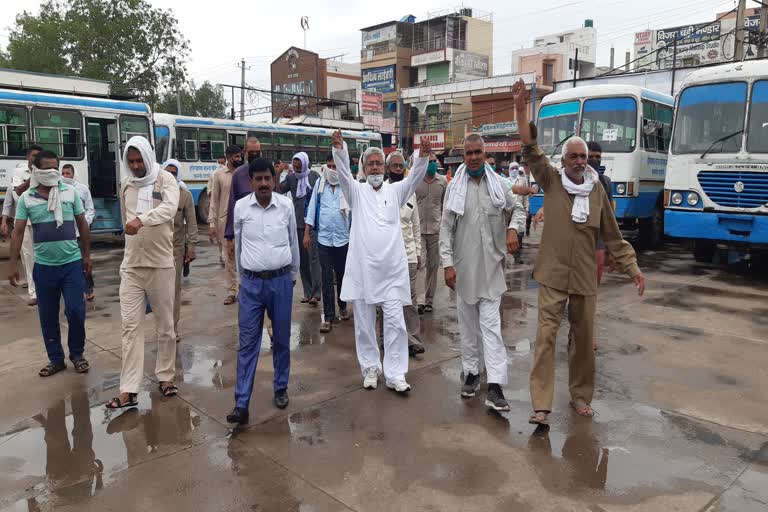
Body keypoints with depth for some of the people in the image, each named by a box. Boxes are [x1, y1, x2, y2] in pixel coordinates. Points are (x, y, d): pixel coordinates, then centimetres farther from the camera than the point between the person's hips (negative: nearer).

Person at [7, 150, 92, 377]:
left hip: (72, 263, -1)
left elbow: (82, 224, 6)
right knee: (48, 316, 9)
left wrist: (87, 254, 7)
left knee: (76, 311, -2)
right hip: (43, 266, 1)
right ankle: (55, 359, 23)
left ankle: (77, 354, 18)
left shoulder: (70, 192, 0)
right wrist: (13, 264, -3)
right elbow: (18, 232, 1)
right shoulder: (26, 198, 0)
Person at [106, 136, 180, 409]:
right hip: (131, 266, 4)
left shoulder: (165, 179, -6)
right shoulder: (125, 184, 9)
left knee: (165, 325, 9)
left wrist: (141, 219, -42)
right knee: (131, 326, 1)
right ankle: (128, 390, 3)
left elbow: (169, 208, -26)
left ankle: (165, 376, 25)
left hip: (161, 265, -3)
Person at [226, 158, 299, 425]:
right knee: (247, 342, 0)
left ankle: (281, 388, 29)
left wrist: (293, 275, 17)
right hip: (251, 283, 0)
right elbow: (238, 244, 10)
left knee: (281, 339, 11)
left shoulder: (286, 205, -3)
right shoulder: (240, 207, -3)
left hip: (281, 280, 0)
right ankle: (242, 403, 5)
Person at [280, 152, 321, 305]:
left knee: (313, 257, -7)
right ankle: (307, 292, 15)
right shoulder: (291, 177, 6)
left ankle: (315, 293, -4)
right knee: (302, 258, 8)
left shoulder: (314, 176, -1)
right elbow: (279, 190, -4)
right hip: (298, 223, 4)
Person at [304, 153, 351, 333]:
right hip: (324, 238, 1)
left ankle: (342, 306, 37)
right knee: (327, 279, 1)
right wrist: (307, 233, 3)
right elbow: (312, 207, 4)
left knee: (342, 276, 16)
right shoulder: (319, 183, 1)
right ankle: (328, 316, 7)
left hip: (343, 238, -1)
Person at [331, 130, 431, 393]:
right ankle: (370, 368, 25)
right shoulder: (356, 191, 7)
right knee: (364, 324, 9)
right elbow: (343, 172, -11)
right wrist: (339, 149, -30)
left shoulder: (395, 191, 9)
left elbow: (415, 176, -7)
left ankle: (395, 374, 10)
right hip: (362, 268, 0)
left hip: (392, 269, 0)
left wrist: (423, 156, -26)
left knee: (395, 322, 0)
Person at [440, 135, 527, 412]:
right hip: (463, 267, 1)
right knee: (468, 324, 12)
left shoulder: (498, 184, 2)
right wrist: (447, 264, -8)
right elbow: (446, 228, -1)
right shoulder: (454, 187, 0)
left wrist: (513, 228, -6)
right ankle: (471, 372, 27)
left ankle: (495, 386, -6)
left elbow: (518, 207, 16)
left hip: (491, 267, 0)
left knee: (491, 324, -5)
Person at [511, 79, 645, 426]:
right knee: (546, 335, -6)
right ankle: (541, 405, -2)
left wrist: (632, 268, 9)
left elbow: (612, 236, 11)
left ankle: (581, 395, 29)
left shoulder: (597, 191, 5)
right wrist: (521, 110, -23)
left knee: (583, 338, 12)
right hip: (552, 275, -3)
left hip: (584, 277, 3)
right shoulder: (551, 181, -1)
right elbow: (531, 150, -13)